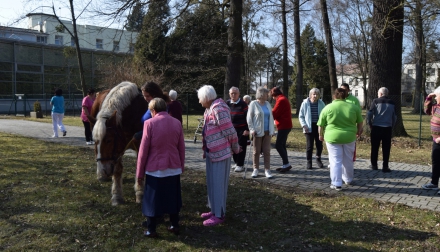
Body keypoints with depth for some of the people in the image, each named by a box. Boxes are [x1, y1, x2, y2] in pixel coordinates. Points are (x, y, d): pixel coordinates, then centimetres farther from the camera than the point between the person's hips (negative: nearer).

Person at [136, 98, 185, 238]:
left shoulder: (150, 123, -11)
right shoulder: (177, 123, 1)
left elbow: (143, 150, -10)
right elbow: (182, 148, 5)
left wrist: (140, 172, -2)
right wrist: (181, 166, 17)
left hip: (155, 168, -4)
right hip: (174, 167, 4)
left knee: (153, 199, 8)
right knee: (172, 198, 16)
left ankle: (151, 230, 16)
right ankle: (175, 226, 25)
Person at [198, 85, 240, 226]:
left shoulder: (218, 109, -20)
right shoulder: (210, 109, 11)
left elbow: (230, 131, -19)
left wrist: (236, 149, -7)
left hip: (220, 153, -10)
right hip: (211, 152, 10)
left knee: (218, 184, -1)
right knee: (212, 183, 17)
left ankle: (219, 215, 9)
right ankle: (214, 210, 29)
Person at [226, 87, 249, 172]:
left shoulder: (243, 104, -7)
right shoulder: (227, 104, 5)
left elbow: (247, 117, -8)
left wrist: (247, 129, -13)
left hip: (242, 129, -4)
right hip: (231, 129, 4)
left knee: (241, 147, -2)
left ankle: (240, 165, 6)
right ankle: (236, 163, 24)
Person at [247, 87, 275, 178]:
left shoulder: (268, 104, 12)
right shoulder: (253, 104, -3)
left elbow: (271, 117, 13)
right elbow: (249, 118, -4)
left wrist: (272, 130, 7)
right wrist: (252, 129, -13)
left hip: (267, 132, 4)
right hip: (257, 132, -4)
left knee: (267, 151, 2)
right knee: (256, 151, 4)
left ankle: (267, 170, 7)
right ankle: (255, 169, 14)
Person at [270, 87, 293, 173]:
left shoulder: (281, 100, -14)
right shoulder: (284, 99, 19)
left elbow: (274, 114, -14)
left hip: (284, 126, -10)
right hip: (285, 125, 10)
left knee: (278, 145, -9)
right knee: (282, 145, 12)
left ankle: (286, 164, -6)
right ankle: (285, 165, 16)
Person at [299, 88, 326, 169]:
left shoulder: (321, 104, 2)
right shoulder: (305, 103, -3)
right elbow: (301, 116, 2)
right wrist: (304, 125, -10)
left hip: (319, 127, 2)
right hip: (309, 128, -2)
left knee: (319, 144, 7)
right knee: (309, 145, 0)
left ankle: (318, 159, 31)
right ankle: (309, 161, 14)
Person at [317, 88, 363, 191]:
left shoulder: (327, 108, -4)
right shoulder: (354, 107, 2)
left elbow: (321, 125, -1)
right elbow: (360, 122, 11)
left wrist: (321, 135, 15)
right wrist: (358, 132, 28)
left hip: (333, 137, -2)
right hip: (349, 137, 3)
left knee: (335, 161, 3)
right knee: (348, 160, 17)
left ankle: (336, 184, 2)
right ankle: (348, 179, 33)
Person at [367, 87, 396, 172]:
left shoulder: (376, 101, -3)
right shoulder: (392, 103, 7)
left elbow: (369, 113, -8)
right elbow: (395, 117, 10)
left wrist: (370, 123, 4)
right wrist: (391, 127, 18)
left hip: (376, 127, -2)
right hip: (387, 128, 2)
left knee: (375, 147, 9)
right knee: (386, 148, 5)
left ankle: (374, 165, 16)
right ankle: (385, 167, 4)